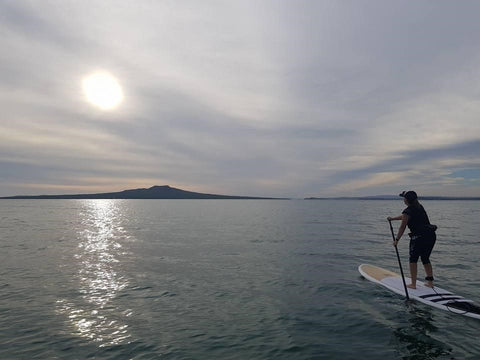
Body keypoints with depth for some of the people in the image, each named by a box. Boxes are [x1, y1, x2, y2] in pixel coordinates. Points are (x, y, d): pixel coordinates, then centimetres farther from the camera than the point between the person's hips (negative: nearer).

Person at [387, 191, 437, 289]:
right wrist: (392, 218, 36)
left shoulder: (408, 211, -10)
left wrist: (396, 240, 1)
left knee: (413, 259, 6)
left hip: (419, 237, -8)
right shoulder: (420, 207, 15)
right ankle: (430, 282, 24)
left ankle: (413, 284, 9)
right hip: (431, 236, 8)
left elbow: (402, 227, -8)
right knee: (425, 259, 20)